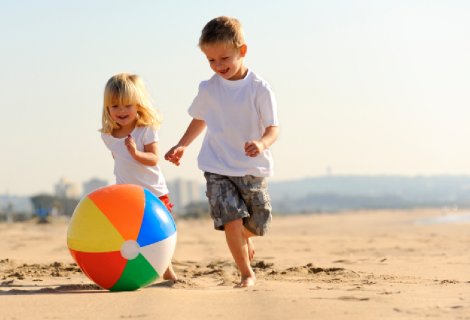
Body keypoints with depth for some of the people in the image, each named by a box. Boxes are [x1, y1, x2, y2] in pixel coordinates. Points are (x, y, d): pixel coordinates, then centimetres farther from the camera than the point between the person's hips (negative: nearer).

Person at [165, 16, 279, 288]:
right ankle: (247, 273, 1)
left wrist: (262, 143, -34)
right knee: (231, 220, -16)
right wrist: (182, 145, 11)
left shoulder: (259, 89, -10)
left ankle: (245, 239, 49)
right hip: (218, 169, 1)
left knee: (257, 224, 12)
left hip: (253, 169, 0)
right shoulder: (208, 89, 0)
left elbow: (273, 128, -13)